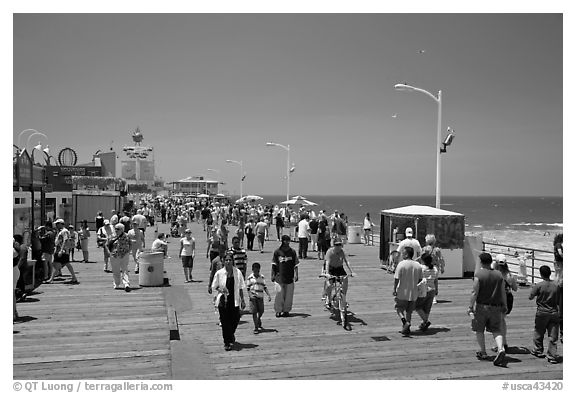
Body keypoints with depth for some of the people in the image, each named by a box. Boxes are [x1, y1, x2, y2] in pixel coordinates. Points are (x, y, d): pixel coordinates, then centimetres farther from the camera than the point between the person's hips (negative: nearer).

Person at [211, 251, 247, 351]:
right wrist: (220, 289, -15)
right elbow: (214, 287, 5)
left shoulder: (238, 272, 2)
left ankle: (231, 335, 35)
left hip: (235, 301, 1)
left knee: (235, 319, 3)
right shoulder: (219, 273, -2)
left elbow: (241, 287, 8)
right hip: (223, 301, -1)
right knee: (225, 322, 0)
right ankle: (227, 342, 12)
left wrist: (242, 300, 5)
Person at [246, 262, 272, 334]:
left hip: (260, 296, 3)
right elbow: (248, 288, 0)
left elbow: (265, 287, 9)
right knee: (254, 312, -5)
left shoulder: (262, 277, 6)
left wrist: (269, 295, 2)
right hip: (253, 297, -3)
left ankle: (259, 324, 36)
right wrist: (250, 296, -13)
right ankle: (256, 328, 1)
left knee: (261, 311, 8)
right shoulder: (249, 278, -2)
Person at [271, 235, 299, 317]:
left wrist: (296, 275, -3)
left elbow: (295, 265, 6)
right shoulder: (277, 252, 3)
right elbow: (274, 265, 8)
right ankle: (278, 311, 5)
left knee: (289, 295, 3)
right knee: (279, 293, -5)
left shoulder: (292, 251, 5)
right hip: (279, 277, -1)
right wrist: (272, 275, 4)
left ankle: (286, 310, 14)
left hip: (290, 276, 1)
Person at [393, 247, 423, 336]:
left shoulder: (401, 264, -14)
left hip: (402, 293, -4)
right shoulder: (418, 265, 2)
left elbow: (397, 278, -15)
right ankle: (406, 330, 12)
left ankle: (403, 319, -14)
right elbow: (420, 279, 9)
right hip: (413, 293, 4)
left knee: (399, 308, 13)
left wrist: (394, 290, -6)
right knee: (409, 311, 14)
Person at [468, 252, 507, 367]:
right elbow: (503, 292, 5)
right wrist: (504, 306, 16)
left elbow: (475, 292, -13)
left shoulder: (478, 274, -10)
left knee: (479, 330, 13)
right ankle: (501, 349, -14)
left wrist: (471, 307, -9)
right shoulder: (499, 275, 3)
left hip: (482, 306, -3)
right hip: (496, 307, 3)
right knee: (496, 330, 8)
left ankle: (483, 352, 16)